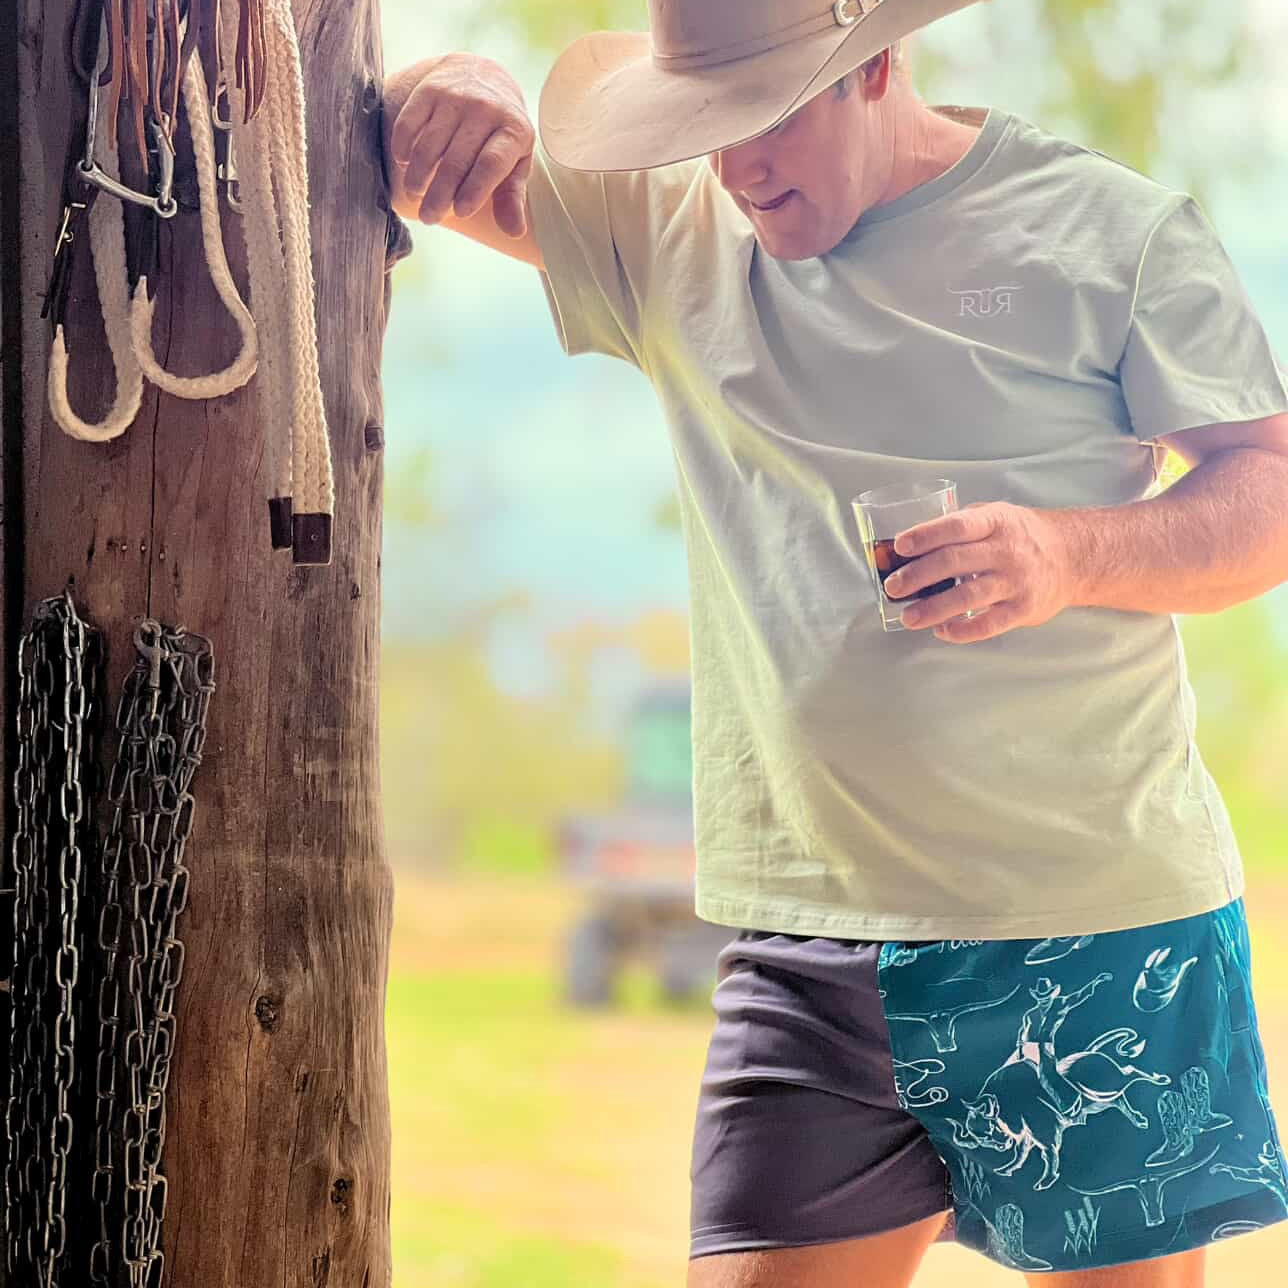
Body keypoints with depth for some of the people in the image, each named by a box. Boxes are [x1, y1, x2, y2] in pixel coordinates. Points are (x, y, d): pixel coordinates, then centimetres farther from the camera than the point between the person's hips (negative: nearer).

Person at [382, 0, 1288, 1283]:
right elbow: (408, 159, 14)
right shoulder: (671, 230, 10)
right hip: (807, 936, 3)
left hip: (1099, 929, -2)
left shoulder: (1107, 230, 0)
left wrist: (1074, 552, -20)